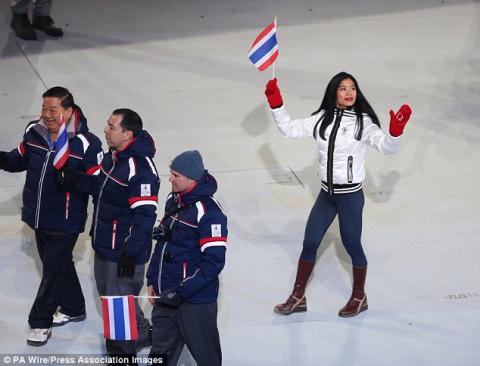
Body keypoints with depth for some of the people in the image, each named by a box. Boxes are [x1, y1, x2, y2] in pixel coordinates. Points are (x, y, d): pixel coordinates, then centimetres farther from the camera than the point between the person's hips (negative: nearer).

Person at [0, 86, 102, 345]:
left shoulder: (86, 143, -22)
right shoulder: (33, 132, -5)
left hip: (65, 222, -6)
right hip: (39, 217, 6)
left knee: (53, 269, 4)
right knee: (60, 265, 23)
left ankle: (40, 322, 20)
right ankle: (73, 309, 43)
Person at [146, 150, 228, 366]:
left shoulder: (208, 211, -19)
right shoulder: (173, 201, 8)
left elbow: (213, 262, -21)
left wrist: (182, 291, -22)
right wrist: (152, 280, 16)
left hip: (194, 300, -8)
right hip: (166, 295, 8)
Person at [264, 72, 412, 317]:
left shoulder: (363, 122, -12)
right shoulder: (322, 119, 1)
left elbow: (386, 147, -23)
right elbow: (289, 128, 7)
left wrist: (396, 131, -42)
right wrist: (275, 104, -4)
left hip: (350, 194, -5)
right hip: (327, 193, 5)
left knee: (352, 245, 8)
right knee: (310, 243, 11)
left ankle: (359, 298, 30)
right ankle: (298, 297, 26)